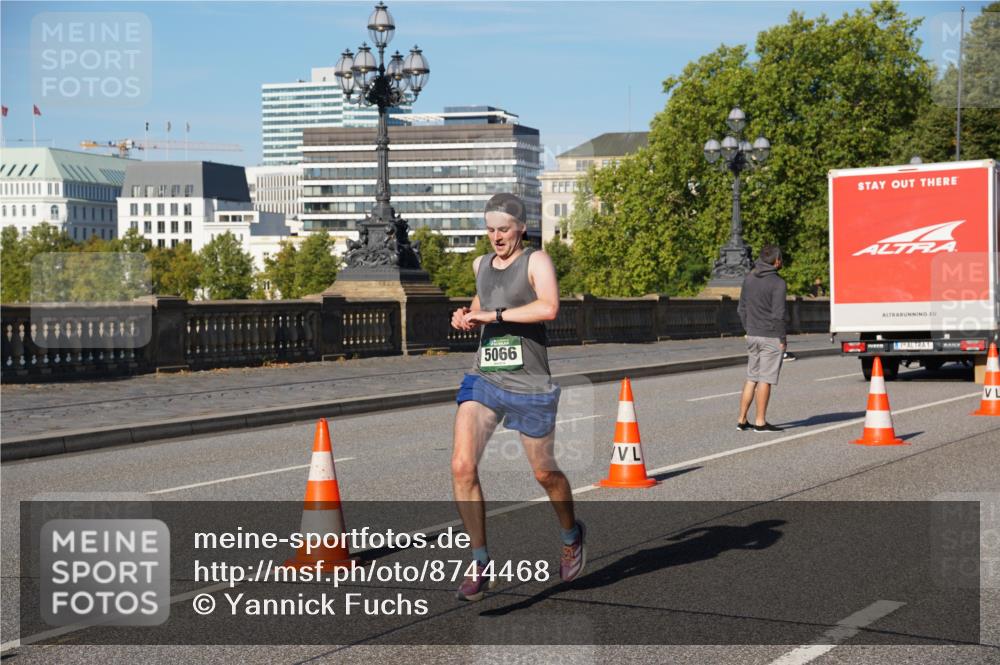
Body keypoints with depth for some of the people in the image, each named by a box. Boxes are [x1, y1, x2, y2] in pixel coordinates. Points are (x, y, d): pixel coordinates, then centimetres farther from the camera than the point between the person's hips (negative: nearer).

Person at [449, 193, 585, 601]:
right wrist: (467, 316, 11)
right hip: (483, 380, 5)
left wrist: (493, 315, -25)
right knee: (462, 466, -15)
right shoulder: (481, 265, 12)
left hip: (530, 385, -4)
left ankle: (572, 536, 42)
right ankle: (480, 564, -6)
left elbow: (548, 308, -27)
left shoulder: (536, 261, -8)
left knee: (544, 473, 11)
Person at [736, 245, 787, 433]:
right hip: (771, 338, -7)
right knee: (765, 380, -2)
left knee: (751, 379, 12)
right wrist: (782, 339, -9)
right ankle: (760, 422, 1)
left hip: (752, 336, 7)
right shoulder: (778, 283, -13)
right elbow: (778, 314, -17)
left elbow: (741, 309, 12)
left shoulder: (749, 279, 8)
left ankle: (742, 420, 12)